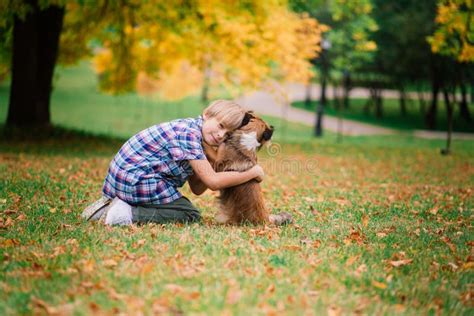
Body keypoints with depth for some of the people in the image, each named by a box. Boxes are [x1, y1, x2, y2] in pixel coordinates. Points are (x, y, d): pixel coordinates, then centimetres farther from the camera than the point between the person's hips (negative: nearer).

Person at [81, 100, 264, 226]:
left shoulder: (192, 132, 13)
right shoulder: (189, 133, -17)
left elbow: (197, 188, 12)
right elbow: (213, 182, -20)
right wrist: (253, 173, -10)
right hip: (136, 179, -10)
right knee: (191, 215, -4)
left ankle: (109, 206, 13)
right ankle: (129, 214, -14)